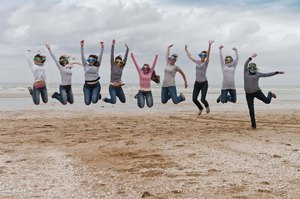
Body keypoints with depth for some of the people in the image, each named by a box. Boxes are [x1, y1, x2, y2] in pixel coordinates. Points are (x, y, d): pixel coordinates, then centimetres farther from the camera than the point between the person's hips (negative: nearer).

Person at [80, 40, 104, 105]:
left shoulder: (97, 66, 5)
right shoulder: (85, 66, 6)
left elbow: (100, 56, -3)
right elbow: (82, 56, -3)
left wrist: (102, 47, -13)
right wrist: (82, 46, -13)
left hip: (96, 85, -1)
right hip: (87, 86, 1)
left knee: (94, 101, -18)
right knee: (87, 102, -6)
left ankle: (98, 95, 20)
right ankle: (90, 95, 30)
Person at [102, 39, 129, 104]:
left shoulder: (122, 67, 6)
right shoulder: (113, 66, -4)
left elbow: (125, 58, 6)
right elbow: (112, 56, -10)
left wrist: (127, 49, 2)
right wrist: (112, 46, -16)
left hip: (119, 87, 5)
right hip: (112, 87, -5)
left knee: (123, 101, 13)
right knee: (113, 101, -18)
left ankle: (116, 95, 42)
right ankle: (105, 99, 15)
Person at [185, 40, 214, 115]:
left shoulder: (206, 62, -4)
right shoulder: (197, 62, 10)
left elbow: (208, 54, -20)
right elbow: (189, 56, 23)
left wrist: (209, 45, -32)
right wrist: (186, 49, 28)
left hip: (204, 83, -5)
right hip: (197, 83, 5)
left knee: (202, 99, -10)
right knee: (194, 99, -1)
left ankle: (207, 106, 26)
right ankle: (200, 108, 29)